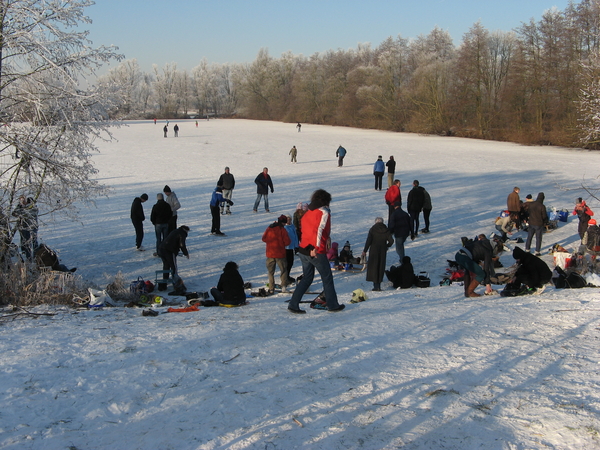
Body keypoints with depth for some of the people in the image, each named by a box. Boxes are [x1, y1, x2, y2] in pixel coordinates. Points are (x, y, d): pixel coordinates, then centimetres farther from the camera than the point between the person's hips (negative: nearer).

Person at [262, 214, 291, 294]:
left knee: (270, 271, 11)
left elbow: (264, 239, 8)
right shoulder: (282, 230, -11)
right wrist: (289, 241, 10)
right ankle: (284, 286, -1)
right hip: (280, 254, -3)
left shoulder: (269, 228, 2)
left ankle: (271, 288, 7)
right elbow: (287, 242, -11)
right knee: (283, 270, 10)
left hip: (270, 254, 3)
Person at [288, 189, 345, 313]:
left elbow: (304, 230, 12)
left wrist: (310, 248, 10)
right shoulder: (324, 212, -6)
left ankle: (293, 304, 9)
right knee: (327, 278, 8)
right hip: (317, 252, -7)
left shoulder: (308, 213, 15)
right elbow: (320, 229, -19)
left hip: (303, 250, 7)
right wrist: (316, 248, -22)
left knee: (306, 278, 15)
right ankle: (332, 305, 16)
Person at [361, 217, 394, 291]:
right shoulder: (386, 230, 1)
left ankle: (376, 285, -6)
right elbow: (391, 241, -1)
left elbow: (368, 241, -9)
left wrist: (364, 251, -3)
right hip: (383, 251, 3)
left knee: (373, 266, 2)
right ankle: (379, 285, 11)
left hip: (374, 251, -3)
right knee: (381, 267, 11)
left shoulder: (372, 230, -6)